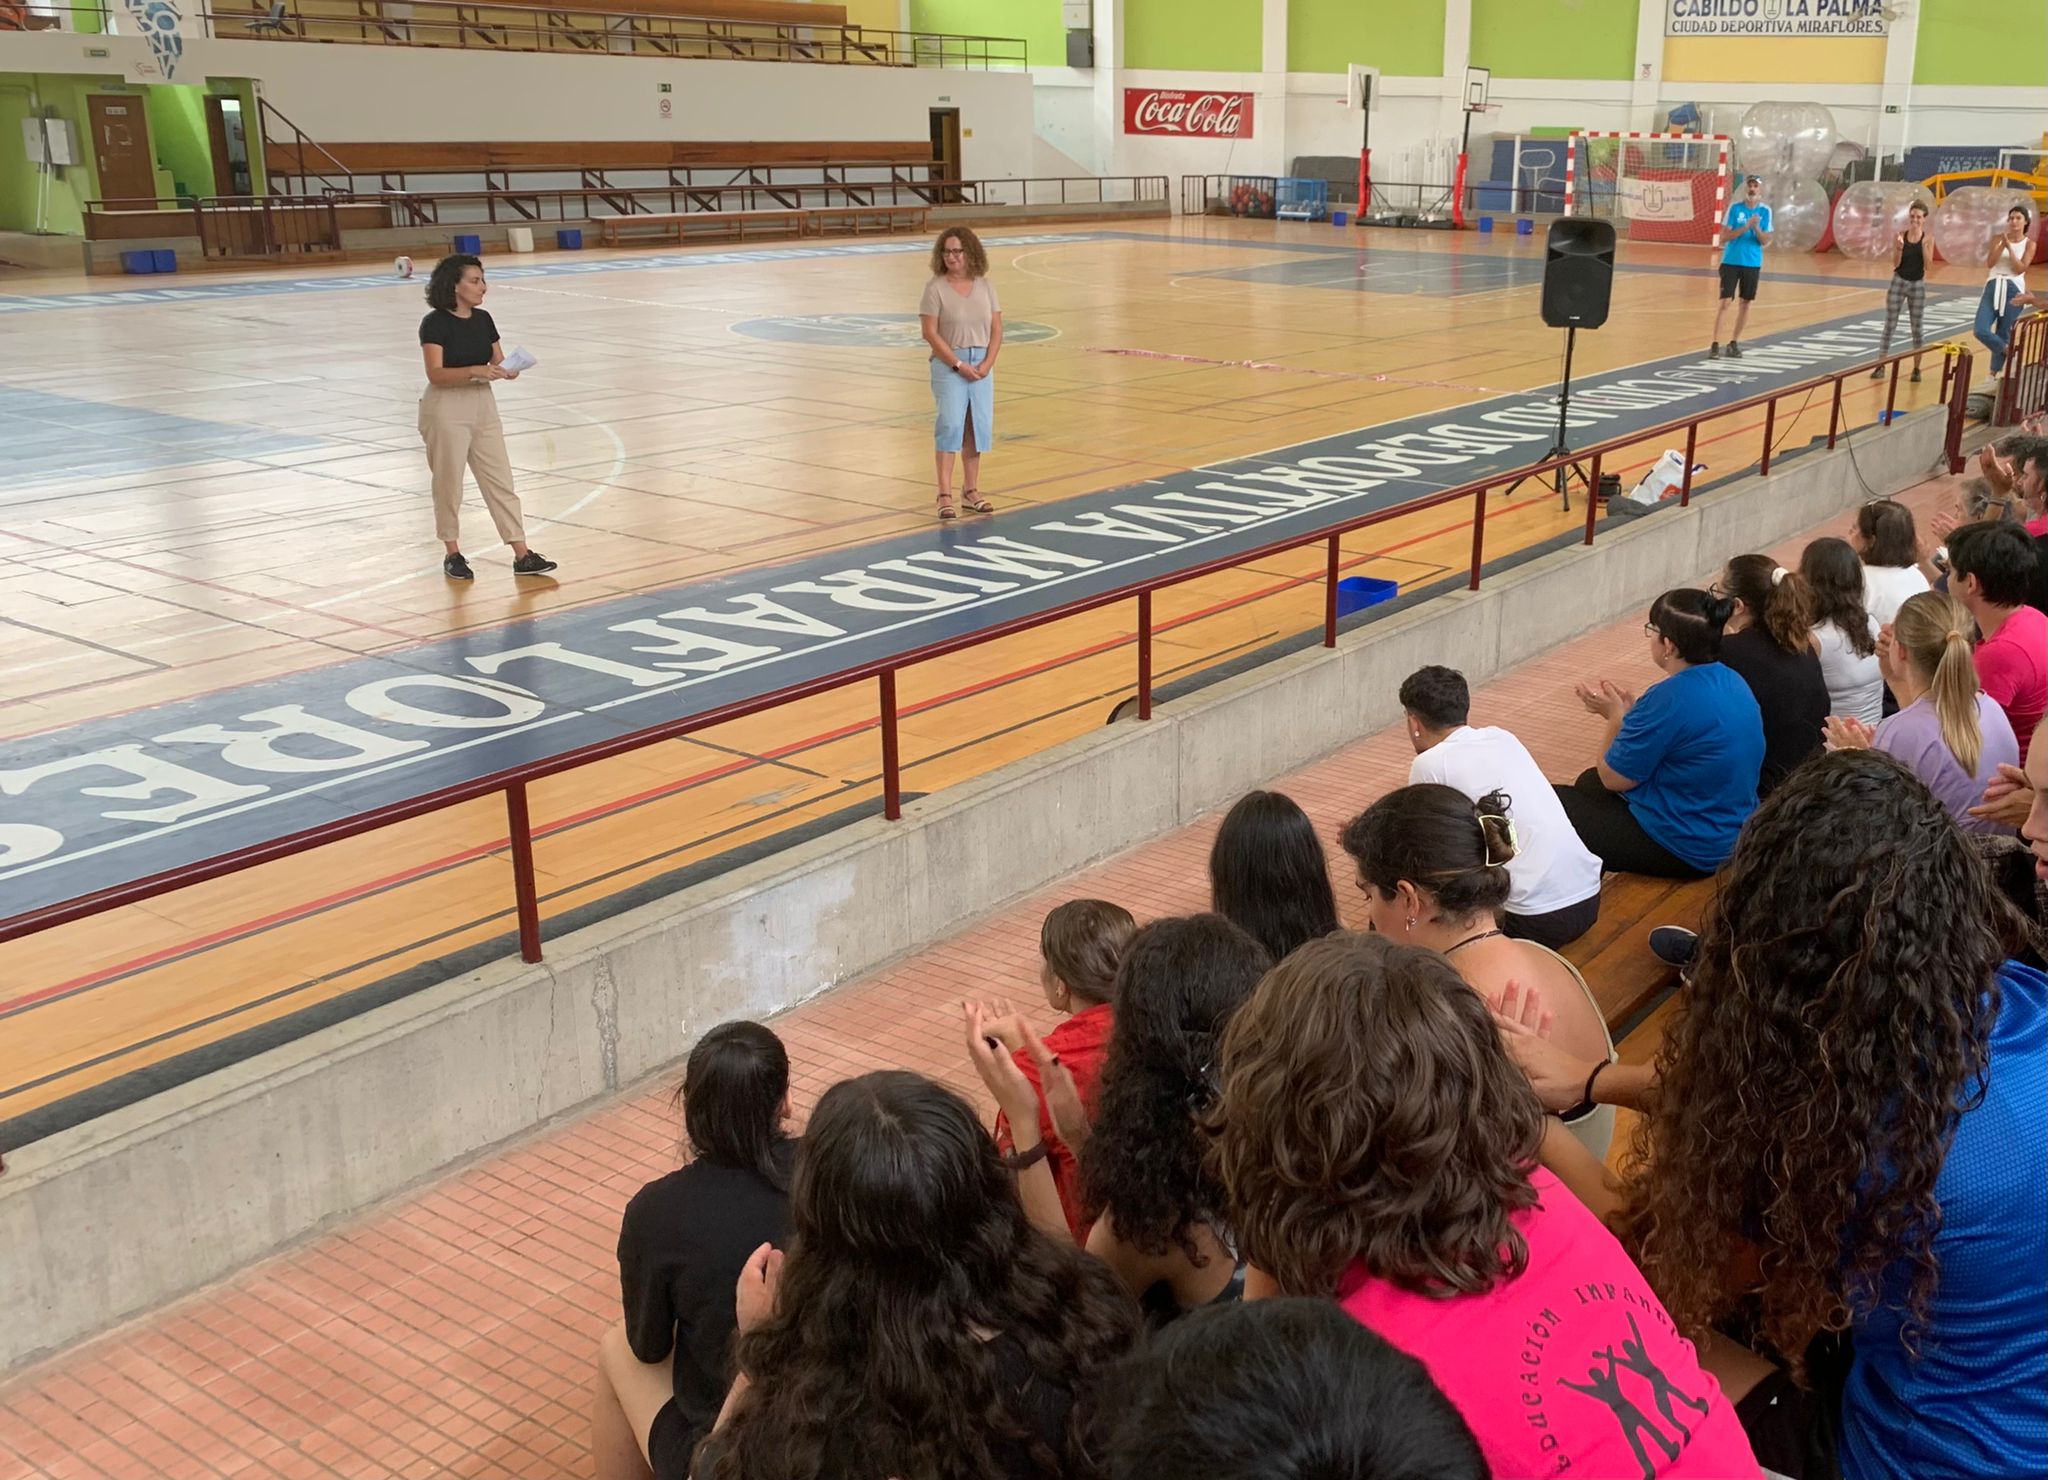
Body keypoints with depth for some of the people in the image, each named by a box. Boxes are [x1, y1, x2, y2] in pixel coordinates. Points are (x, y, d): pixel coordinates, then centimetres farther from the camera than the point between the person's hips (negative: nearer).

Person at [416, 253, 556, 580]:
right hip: (446, 408, -6)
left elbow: (497, 362, 11)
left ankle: (522, 555, 4)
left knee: (500, 481, 4)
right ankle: (452, 553, 20)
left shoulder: (483, 319, 7)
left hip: (482, 404, 6)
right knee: (449, 484, 5)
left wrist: (508, 370, -13)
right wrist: (474, 371, -32)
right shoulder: (435, 323, -12)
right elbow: (435, 373, -19)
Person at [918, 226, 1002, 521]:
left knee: (979, 426, 6)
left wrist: (986, 364, -8)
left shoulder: (985, 286, 6)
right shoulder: (936, 288, -5)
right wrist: (958, 364, -14)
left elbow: (996, 329, 6)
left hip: (981, 364, 4)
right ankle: (945, 495, -8)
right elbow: (930, 332, -10)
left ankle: (971, 490, 17)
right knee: (950, 424, -10)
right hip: (949, 364, -4)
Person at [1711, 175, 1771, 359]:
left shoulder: (1765, 211, 0)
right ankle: (1715, 344, -6)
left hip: (1752, 263, 2)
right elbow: (1726, 237, -9)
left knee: (1745, 303, 6)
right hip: (1731, 261, -2)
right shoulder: (1735, 208, -4)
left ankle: (1733, 343, 16)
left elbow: (1765, 242, -3)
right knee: (1725, 302, -7)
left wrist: (1756, 227, -21)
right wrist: (1746, 227, -21)